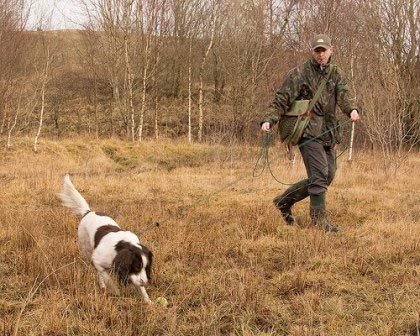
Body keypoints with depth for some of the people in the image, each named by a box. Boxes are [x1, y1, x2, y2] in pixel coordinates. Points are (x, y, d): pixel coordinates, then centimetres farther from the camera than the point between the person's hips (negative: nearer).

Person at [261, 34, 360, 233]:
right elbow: (282, 99, -4)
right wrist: (269, 120, -19)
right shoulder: (299, 74, -2)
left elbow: (344, 95, -5)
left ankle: (284, 200, 22)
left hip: (328, 132, 6)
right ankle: (319, 217, -6)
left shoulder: (337, 75, 12)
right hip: (308, 131, -6)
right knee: (320, 173, -14)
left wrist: (352, 109, -27)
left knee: (328, 176, 9)